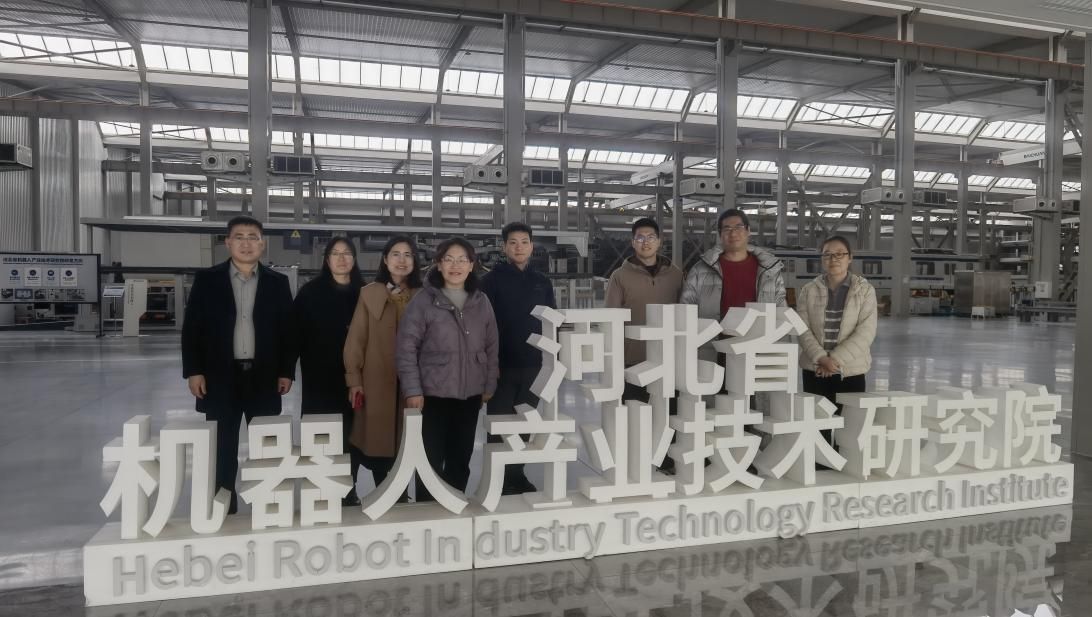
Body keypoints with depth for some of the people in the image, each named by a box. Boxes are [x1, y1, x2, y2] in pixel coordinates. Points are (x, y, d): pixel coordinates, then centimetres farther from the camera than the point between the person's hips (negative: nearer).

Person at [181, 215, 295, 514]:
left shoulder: (278, 282, 5)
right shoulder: (207, 280, 3)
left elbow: (288, 330, 5)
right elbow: (192, 328, 2)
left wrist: (286, 371, -1)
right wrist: (193, 370, -6)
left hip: (264, 377, 1)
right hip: (220, 377, 0)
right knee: (222, 450, 6)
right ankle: (223, 510, 18)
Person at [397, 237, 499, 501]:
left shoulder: (481, 302, 5)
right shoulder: (423, 301, -8)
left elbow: (491, 348, 10)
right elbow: (406, 348, -9)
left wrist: (489, 386, 8)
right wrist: (412, 390, -13)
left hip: (470, 395, 4)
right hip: (433, 394, -4)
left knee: (461, 459, 14)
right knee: (431, 460, 2)